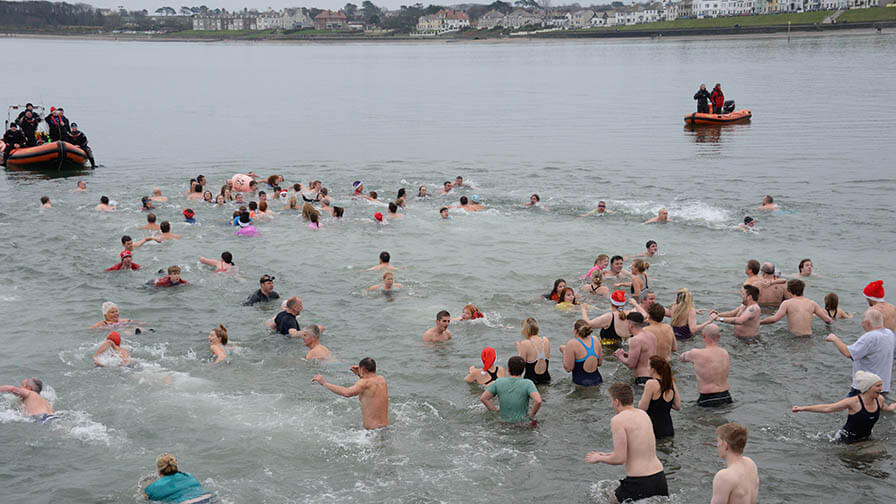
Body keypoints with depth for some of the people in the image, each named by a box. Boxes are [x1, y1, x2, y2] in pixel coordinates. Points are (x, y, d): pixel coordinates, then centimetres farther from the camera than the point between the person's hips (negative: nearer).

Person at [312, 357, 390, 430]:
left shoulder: (365, 382, -14)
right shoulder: (382, 380, 8)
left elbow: (347, 393, -31)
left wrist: (324, 383, -24)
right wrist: (360, 376, 24)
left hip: (372, 430, -8)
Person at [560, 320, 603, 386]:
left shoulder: (572, 344, -11)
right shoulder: (595, 340, 4)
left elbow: (568, 369, -11)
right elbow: (600, 363, 14)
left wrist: (564, 353, 5)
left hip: (581, 382, -5)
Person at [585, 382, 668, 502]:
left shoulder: (618, 420, -12)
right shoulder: (643, 414, 12)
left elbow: (620, 459, -15)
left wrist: (598, 458, 4)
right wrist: (607, 455, 27)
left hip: (639, 483, -7)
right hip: (660, 479, 7)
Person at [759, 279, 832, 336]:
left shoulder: (787, 303, -4)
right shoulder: (812, 303, 6)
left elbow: (774, 319, -16)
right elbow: (827, 320, 10)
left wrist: (758, 322, -4)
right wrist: (831, 321, 34)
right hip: (808, 336, 3)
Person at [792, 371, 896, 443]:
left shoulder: (879, 400, -4)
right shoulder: (854, 402, -21)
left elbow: (888, 408, 24)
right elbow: (827, 408, -18)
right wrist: (802, 408, -21)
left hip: (865, 438, 6)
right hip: (845, 441, -6)